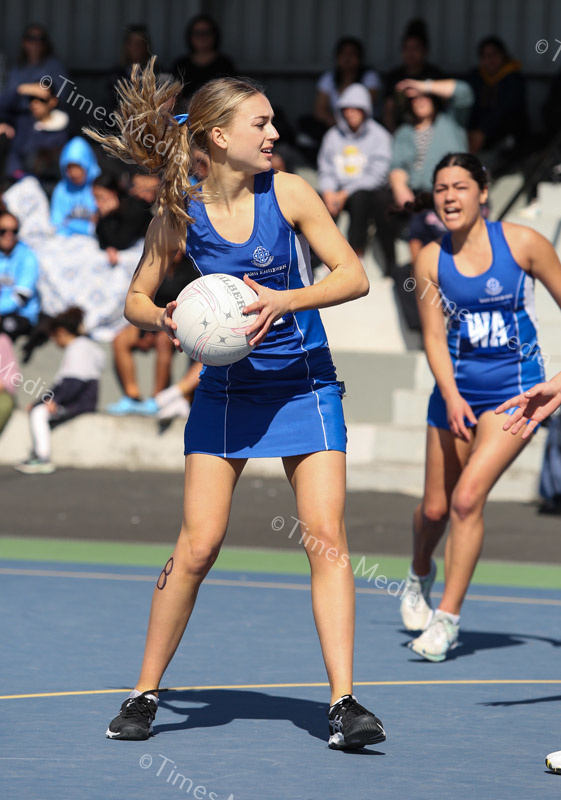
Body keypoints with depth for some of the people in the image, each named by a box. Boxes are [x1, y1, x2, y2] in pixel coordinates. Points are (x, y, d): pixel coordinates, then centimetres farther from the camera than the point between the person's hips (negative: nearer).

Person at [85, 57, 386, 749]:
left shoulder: (288, 192, -9)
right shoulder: (179, 212, -7)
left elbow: (354, 276, -9)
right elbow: (136, 297, 5)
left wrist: (285, 300, -25)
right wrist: (161, 320, -18)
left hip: (304, 384, 0)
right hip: (225, 388, 0)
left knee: (327, 536, -11)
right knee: (198, 544, -5)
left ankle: (343, 703, -11)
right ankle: (144, 693, 9)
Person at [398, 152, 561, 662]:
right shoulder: (431, 261, -2)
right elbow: (434, 337, -3)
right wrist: (451, 396, -19)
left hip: (515, 389, -3)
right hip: (457, 389, 3)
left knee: (468, 496, -18)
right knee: (435, 508, 10)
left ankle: (447, 619, -10)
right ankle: (420, 574, 45)